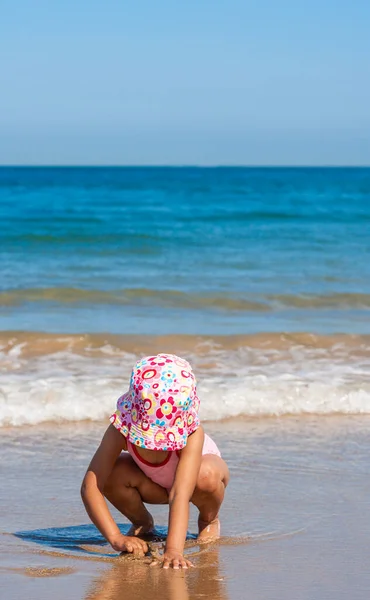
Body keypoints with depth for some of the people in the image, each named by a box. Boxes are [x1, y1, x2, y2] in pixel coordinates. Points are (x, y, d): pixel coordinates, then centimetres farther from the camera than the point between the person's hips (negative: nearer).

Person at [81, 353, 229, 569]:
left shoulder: (192, 433, -42)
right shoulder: (120, 430, -36)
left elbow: (180, 494, -52)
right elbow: (90, 485, -40)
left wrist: (174, 549, -64)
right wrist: (116, 537, -49)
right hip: (154, 486, 2)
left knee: (206, 475, -39)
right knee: (113, 473, -30)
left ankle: (209, 519, -3)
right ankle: (142, 522, 3)